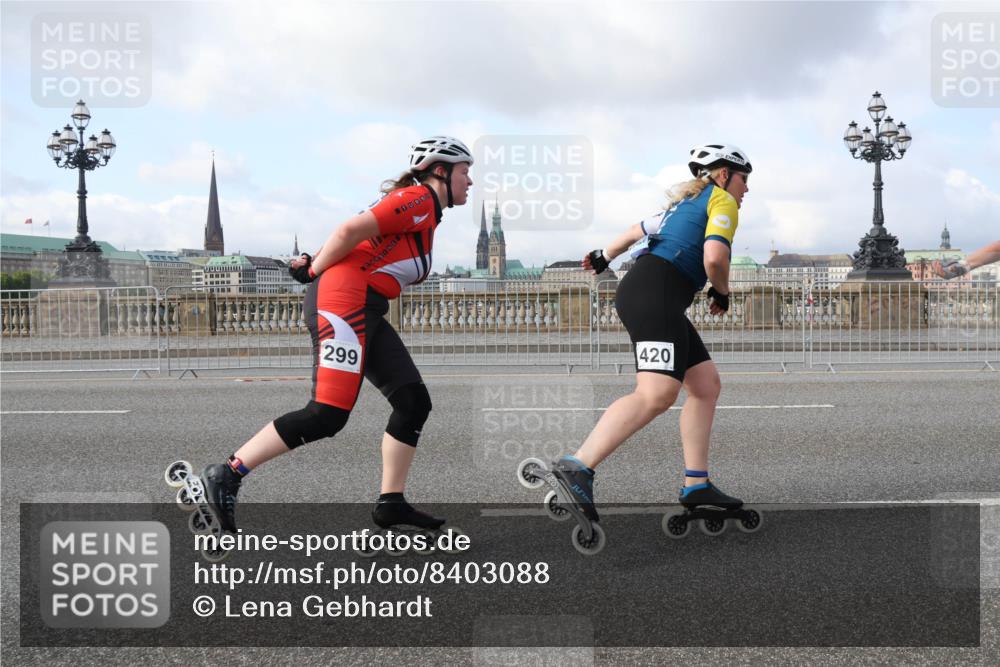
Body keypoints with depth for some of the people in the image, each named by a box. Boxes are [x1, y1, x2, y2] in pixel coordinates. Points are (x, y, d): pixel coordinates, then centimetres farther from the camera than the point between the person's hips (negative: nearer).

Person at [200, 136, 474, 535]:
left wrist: (316, 264, 7)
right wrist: (315, 271, -2)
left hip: (365, 312, 10)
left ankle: (391, 503, 8)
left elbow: (357, 243, 21)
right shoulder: (420, 200, -6)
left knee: (414, 402, 5)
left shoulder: (423, 211, 26)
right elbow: (350, 231, -15)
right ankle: (228, 475, -11)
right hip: (345, 297, -10)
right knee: (327, 415, -16)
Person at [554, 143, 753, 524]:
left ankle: (696, 485, 9)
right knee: (657, 394, -25)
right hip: (655, 294, -10)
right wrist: (722, 293, 6)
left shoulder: (687, 202, 29)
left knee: (706, 383, 11)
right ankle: (577, 468, -36)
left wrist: (604, 257, 57)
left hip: (641, 292, 10)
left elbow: (637, 231, 41)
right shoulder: (722, 200, 2)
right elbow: (714, 258, -14)